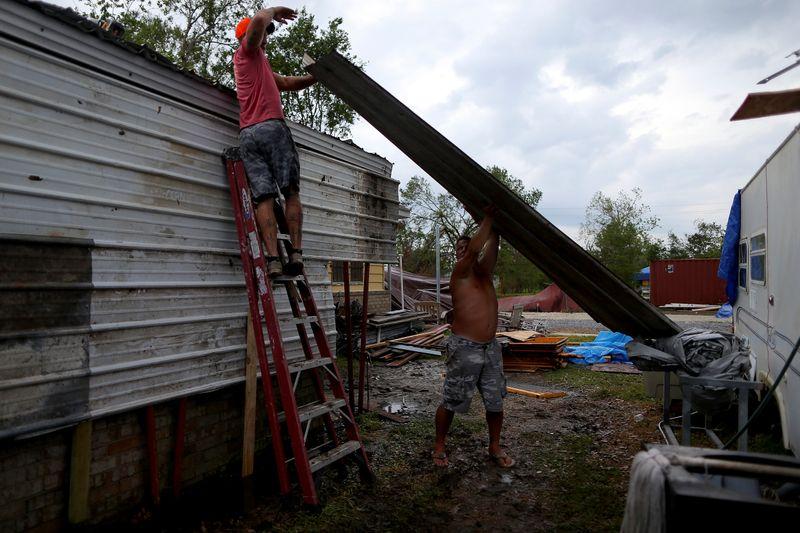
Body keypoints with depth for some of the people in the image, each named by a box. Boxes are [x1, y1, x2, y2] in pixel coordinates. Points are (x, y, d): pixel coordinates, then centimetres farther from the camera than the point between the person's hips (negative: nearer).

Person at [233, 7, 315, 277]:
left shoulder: (257, 62, 35)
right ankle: (296, 252, -14)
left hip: (247, 135, 7)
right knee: (291, 193, -6)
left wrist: (316, 77, 24)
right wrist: (275, 11, 11)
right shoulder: (248, 50, 12)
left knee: (264, 198, -7)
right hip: (271, 127, -6)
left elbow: (287, 83, 33)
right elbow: (258, 20, -9)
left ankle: (273, 259, -18)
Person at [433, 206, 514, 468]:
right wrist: (487, 218, -15)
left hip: (491, 348, 6)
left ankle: (495, 447, 30)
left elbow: (490, 248, -2)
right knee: (451, 403, 4)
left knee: (495, 402, 12)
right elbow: (475, 249, -20)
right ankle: (439, 446, 23)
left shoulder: (484, 271, 13)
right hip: (465, 348, -6)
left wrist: (493, 225, -5)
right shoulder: (460, 274, -5)